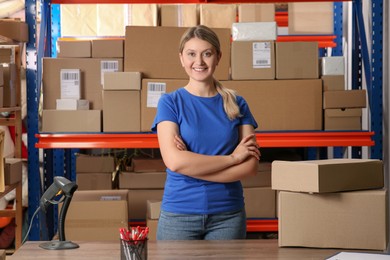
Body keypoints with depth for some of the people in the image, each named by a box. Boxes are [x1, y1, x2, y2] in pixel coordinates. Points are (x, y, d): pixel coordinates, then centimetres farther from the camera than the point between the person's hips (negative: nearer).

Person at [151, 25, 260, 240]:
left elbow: (251, 166, -4)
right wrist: (232, 157, -10)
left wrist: (193, 165, -13)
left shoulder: (237, 104, 5)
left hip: (227, 214, 2)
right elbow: (174, 161, -14)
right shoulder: (170, 102, -1)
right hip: (179, 213, -2)